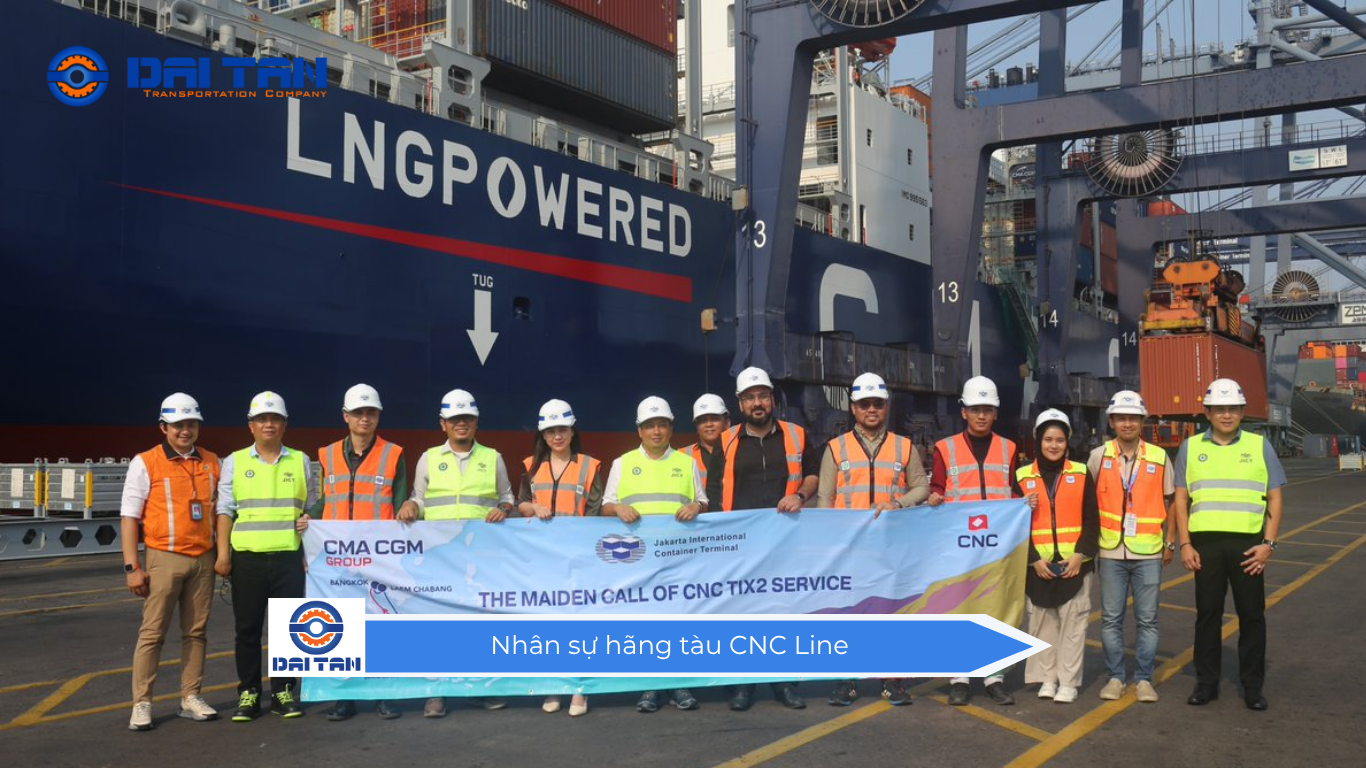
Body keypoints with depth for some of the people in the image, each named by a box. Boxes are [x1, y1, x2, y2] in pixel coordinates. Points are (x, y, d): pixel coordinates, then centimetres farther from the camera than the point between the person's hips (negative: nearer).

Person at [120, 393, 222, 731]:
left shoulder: (211, 463, 10)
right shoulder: (145, 463, -2)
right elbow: (129, 515, -4)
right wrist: (132, 566, -9)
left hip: (203, 558, 4)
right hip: (165, 557, -4)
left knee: (195, 631, 8)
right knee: (152, 632, -2)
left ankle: (191, 698, 15)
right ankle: (141, 705, 4)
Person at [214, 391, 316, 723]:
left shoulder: (300, 461, 10)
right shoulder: (235, 462, 9)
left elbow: (312, 506, 16)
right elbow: (225, 510, 5)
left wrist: (309, 519, -4)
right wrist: (223, 554, -3)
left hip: (289, 557, 0)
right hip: (247, 558, 0)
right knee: (247, 628, 4)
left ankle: (283, 692, 14)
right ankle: (248, 694, 14)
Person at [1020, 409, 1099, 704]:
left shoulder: (1081, 474, 4)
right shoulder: (1023, 476, 3)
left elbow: (1091, 519, 2)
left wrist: (1081, 553, -10)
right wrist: (1034, 559, -8)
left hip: (1074, 563, -1)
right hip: (1038, 564, 1)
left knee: (1073, 622, 1)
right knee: (1042, 622, 6)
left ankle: (1068, 682, 9)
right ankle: (1047, 678, 17)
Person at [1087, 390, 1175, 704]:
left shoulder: (1159, 457, 2)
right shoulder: (1098, 457, 1)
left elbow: (1170, 502, 10)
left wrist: (1170, 543, 7)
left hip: (1148, 553, 0)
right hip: (1110, 552, 0)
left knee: (1147, 619, 5)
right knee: (1111, 618, 5)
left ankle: (1144, 679, 15)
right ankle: (1115, 677, 16)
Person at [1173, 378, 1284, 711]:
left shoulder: (1259, 446, 6)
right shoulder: (1191, 447, 7)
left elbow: (1274, 498, 5)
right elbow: (1180, 499, 7)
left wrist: (1268, 543, -4)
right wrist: (1184, 544, -2)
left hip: (1248, 543, 0)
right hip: (1205, 543, 1)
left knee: (1252, 615, 5)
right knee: (1207, 613, 8)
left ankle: (1252, 685, 17)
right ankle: (1207, 682, 18)